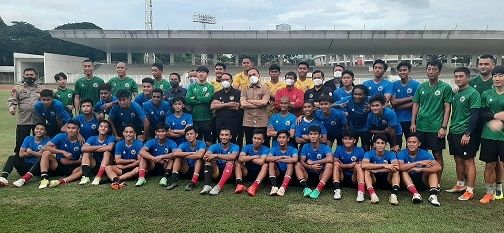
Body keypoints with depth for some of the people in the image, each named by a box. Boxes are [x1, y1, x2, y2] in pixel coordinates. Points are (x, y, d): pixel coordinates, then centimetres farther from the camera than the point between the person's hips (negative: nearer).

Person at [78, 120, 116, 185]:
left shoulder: (111, 138, -6)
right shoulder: (92, 138, 1)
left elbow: (109, 148, -28)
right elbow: (83, 148, -18)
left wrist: (92, 149, -16)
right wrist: (100, 146, -20)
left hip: (106, 166, -3)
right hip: (94, 166, 3)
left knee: (107, 153, -27)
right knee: (86, 153, -15)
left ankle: (98, 177, -38)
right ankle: (86, 177, -27)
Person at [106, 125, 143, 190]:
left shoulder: (139, 144, -8)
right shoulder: (119, 144, 0)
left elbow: (140, 161, -15)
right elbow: (117, 161, -8)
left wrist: (124, 167, -13)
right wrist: (133, 160, -12)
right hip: (121, 169, 3)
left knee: (138, 169, -35)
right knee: (108, 168, -20)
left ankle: (116, 178, -37)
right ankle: (117, 182, -49)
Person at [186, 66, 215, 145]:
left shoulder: (210, 87, 4)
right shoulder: (192, 87, 10)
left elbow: (208, 98, -14)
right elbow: (187, 99, -6)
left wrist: (195, 97, -5)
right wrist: (202, 100, -10)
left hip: (207, 118, -2)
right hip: (194, 118, 2)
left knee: (208, 142, 4)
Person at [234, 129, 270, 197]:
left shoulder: (265, 150, -11)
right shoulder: (246, 147, -4)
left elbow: (261, 162, -31)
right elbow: (240, 158, -23)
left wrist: (248, 158, -16)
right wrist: (254, 157, -18)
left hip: (259, 174, -2)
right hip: (246, 173, 2)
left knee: (266, 165, -29)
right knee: (237, 162, -19)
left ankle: (255, 186, -47)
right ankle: (239, 184, -39)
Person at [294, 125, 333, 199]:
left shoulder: (325, 147, -7)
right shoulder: (305, 146, 1)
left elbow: (330, 159, -28)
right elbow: (302, 162, -10)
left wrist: (313, 162, -20)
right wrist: (311, 167, -30)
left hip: (320, 175, -2)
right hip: (308, 174, 2)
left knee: (329, 165, -28)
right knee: (297, 164, -21)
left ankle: (318, 190, -41)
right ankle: (306, 188, -38)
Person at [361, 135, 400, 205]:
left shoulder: (390, 154, -7)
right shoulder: (369, 153, -10)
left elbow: (397, 166, -27)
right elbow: (364, 165, -31)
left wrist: (375, 170, -29)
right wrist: (384, 166, -35)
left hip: (387, 179, 1)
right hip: (373, 179, 0)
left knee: (396, 170, -25)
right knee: (366, 170, -28)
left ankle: (394, 194, -40)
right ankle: (372, 194, -44)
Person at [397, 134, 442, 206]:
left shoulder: (425, 154, -9)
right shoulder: (402, 153, -11)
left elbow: (438, 167, -24)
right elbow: (400, 167, -32)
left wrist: (420, 169, -34)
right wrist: (419, 162, -31)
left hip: (422, 183, 1)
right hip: (407, 183, -1)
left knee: (432, 169, -21)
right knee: (404, 170, -28)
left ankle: (433, 195, -35)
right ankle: (415, 194, -41)